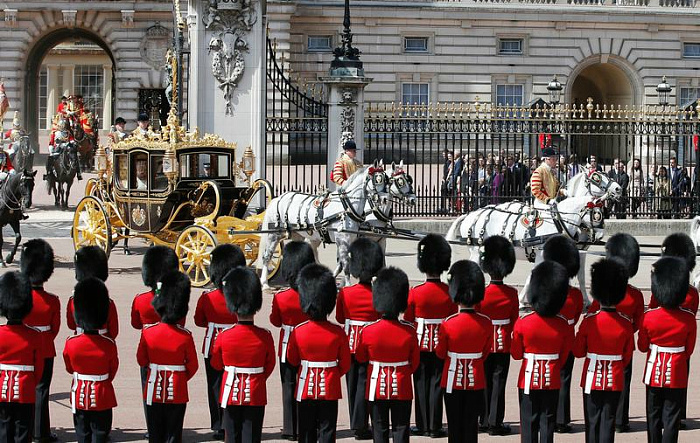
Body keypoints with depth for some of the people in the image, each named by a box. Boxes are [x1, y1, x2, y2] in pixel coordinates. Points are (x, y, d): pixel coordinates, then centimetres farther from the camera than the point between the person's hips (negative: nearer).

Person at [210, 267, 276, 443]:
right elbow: (270, 366, 4)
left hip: (231, 394, 0)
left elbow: (216, 364, 6)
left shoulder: (223, 337, -10)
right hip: (256, 396, 0)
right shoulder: (265, 336, -10)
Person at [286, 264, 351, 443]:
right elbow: (345, 364, -1)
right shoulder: (338, 333, -11)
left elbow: (292, 360, 5)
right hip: (330, 390, 0)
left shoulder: (298, 332, -10)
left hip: (306, 390, 0)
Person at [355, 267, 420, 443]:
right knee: (401, 428, 7)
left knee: (380, 429, 10)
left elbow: (360, 358, 3)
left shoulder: (367, 331, -12)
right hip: (402, 389, 0)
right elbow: (415, 362, 0)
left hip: (377, 388, 0)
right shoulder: (409, 331, -11)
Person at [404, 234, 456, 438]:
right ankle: (435, 427, 7)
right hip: (442, 344, 1)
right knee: (437, 384, 5)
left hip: (421, 344, -1)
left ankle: (422, 425, 12)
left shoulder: (415, 293, -11)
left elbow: (408, 321, -3)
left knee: (421, 383, 8)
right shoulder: (450, 293, -7)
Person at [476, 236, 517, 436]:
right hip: (504, 344, 0)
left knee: (485, 382, 12)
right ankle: (496, 423, 2)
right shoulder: (512, 294, -8)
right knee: (498, 382, 3)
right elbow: (514, 321, -1)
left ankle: (485, 421, 18)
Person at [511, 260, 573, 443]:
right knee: (548, 422, 8)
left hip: (529, 380, -2)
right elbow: (564, 356, 3)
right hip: (552, 381, 2)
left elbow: (516, 354, -2)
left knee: (529, 422, 6)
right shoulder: (563, 327, -7)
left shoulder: (522, 324, -13)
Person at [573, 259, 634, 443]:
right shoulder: (626, 323, -6)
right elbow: (627, 357, 3)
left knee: (593, 421, 8)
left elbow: (578, 352, -3)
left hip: (593, 380, -1)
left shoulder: (589, 321, -12)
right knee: (608, 421, 6)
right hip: (615, 381, 1)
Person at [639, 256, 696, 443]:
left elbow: (642, 347, 1)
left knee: (654, 416, 14)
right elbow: (689, 350, 0)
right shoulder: (689, 319, -11)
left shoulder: (649, 317, -11)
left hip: (654, 373, 1)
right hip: (677, 376, -1)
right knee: (672, 419, 4)